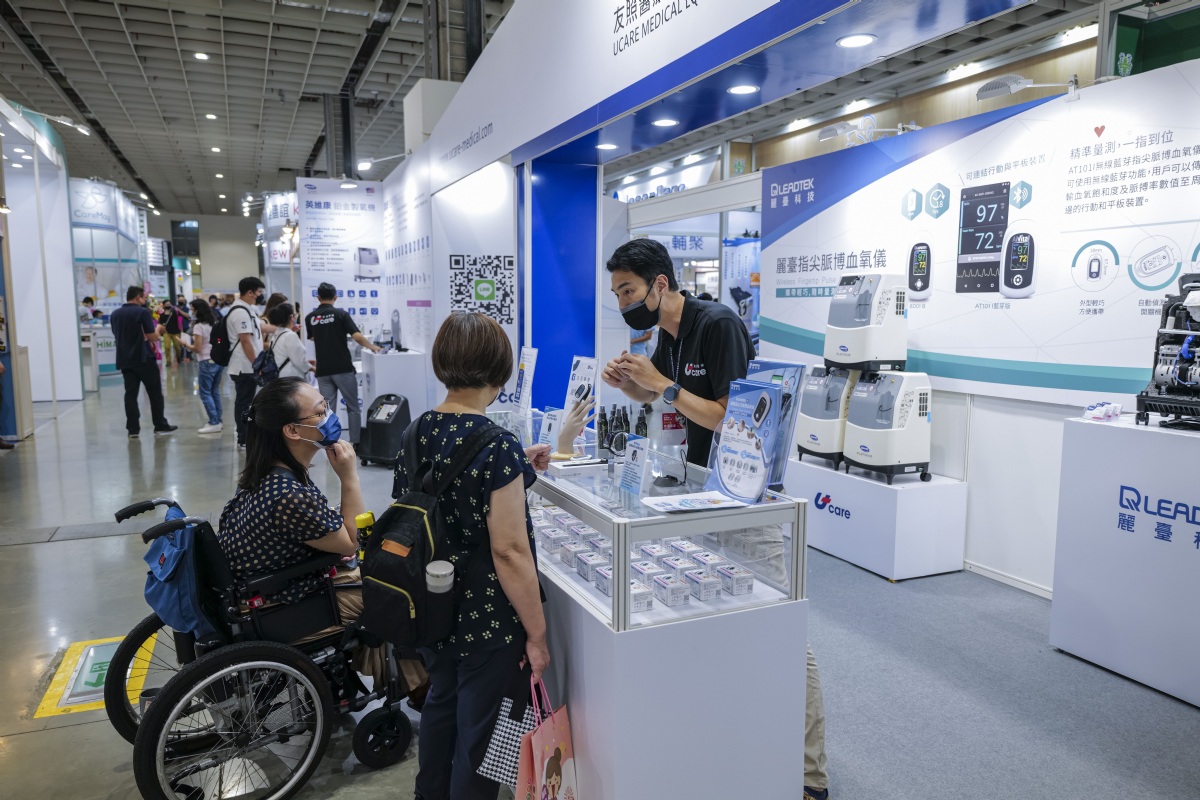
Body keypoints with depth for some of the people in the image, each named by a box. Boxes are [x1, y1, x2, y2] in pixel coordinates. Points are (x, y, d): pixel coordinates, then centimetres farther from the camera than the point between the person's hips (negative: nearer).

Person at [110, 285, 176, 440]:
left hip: (125, 360, 5)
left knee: (130, 394, 5)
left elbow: (116, 336, 20)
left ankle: (133, 429, 3)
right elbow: (152, 337, -14)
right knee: (155, 393, 6)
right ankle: (161, 426, 10)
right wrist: (158, 330, 7)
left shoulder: (115, 314, 10)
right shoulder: (142, 312, -11)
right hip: (144, 359, -5)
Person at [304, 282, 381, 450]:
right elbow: (357, 337, -14)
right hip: (343, 368, -3)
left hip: (323, 370, 3)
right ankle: (355, 444, 7)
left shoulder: (310, 318, 7)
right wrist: (372, 347, 2)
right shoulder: (341, 314, -5)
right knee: (353, 407, 8)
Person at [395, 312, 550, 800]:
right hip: (486, 619, -7)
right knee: (479, 732, 12)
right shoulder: (498, 445, -24)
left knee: (441, 703, 27)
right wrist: (537, 634, -14)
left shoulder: (417, 432, -2)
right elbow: (509, 551, -24)